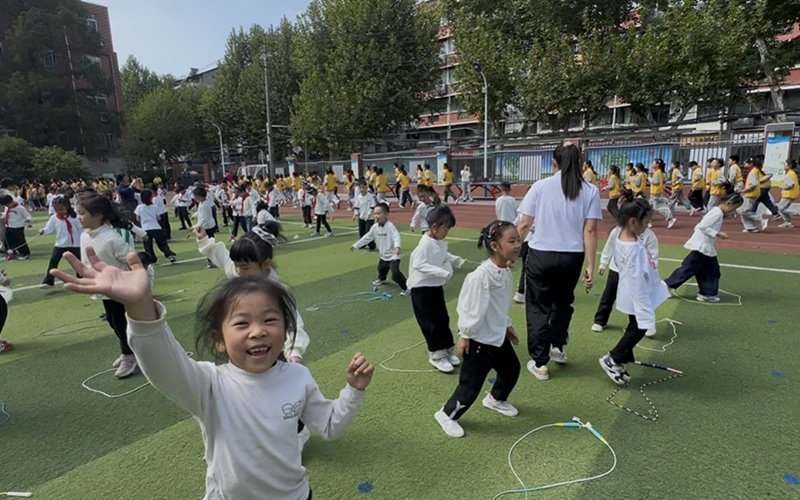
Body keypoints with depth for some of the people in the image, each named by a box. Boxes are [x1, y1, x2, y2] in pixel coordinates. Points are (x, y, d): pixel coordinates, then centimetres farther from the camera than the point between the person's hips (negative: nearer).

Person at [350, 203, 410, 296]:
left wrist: (398, 247, -58)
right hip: (383, 255, 8)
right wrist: (356, 245, 15)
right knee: (381, 268, 32)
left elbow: (397, 237, -37)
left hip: (393, 256, -8)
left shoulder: (390, 226, -23)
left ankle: (407, 288, -6)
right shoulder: (375, 227, 1)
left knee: (395, 274, -22)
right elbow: (367, 237, 12)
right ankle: (381, 279, 64)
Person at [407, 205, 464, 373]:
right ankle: (437, 354, 15)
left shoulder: (441, 242, 4)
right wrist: (442, 272, -34)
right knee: (432, 323, 1)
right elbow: (419, 265, -30)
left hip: (436, 287, 9)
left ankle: (447, 349, 30)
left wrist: (455, 260, 5)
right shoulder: (425, 244, -23)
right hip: (423, 289, -9)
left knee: (443, 319, 16)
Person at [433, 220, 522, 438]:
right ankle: (447, 414, 23)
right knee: (471, 383, 0)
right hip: (479, 339, -9)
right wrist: (464, 335, -16)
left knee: (511, 369, 24)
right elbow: (470, 307, -23)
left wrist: (508, 326, 21)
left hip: (499, 335, 9)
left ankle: (496, 399, 51)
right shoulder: (482, 275, -30)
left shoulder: (506, 271, -1)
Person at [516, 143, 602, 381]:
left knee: (538, 308, 11)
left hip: (540, 255, -1)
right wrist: (590, 266, -2)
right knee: (563, 303, 29)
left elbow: (524, 225, -4)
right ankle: (557, 346, 30)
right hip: (571, 257, 2)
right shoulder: (590, 190, 0)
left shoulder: (541, 186, -3)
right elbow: (590, 231, -5)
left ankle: (540, 363, 18)